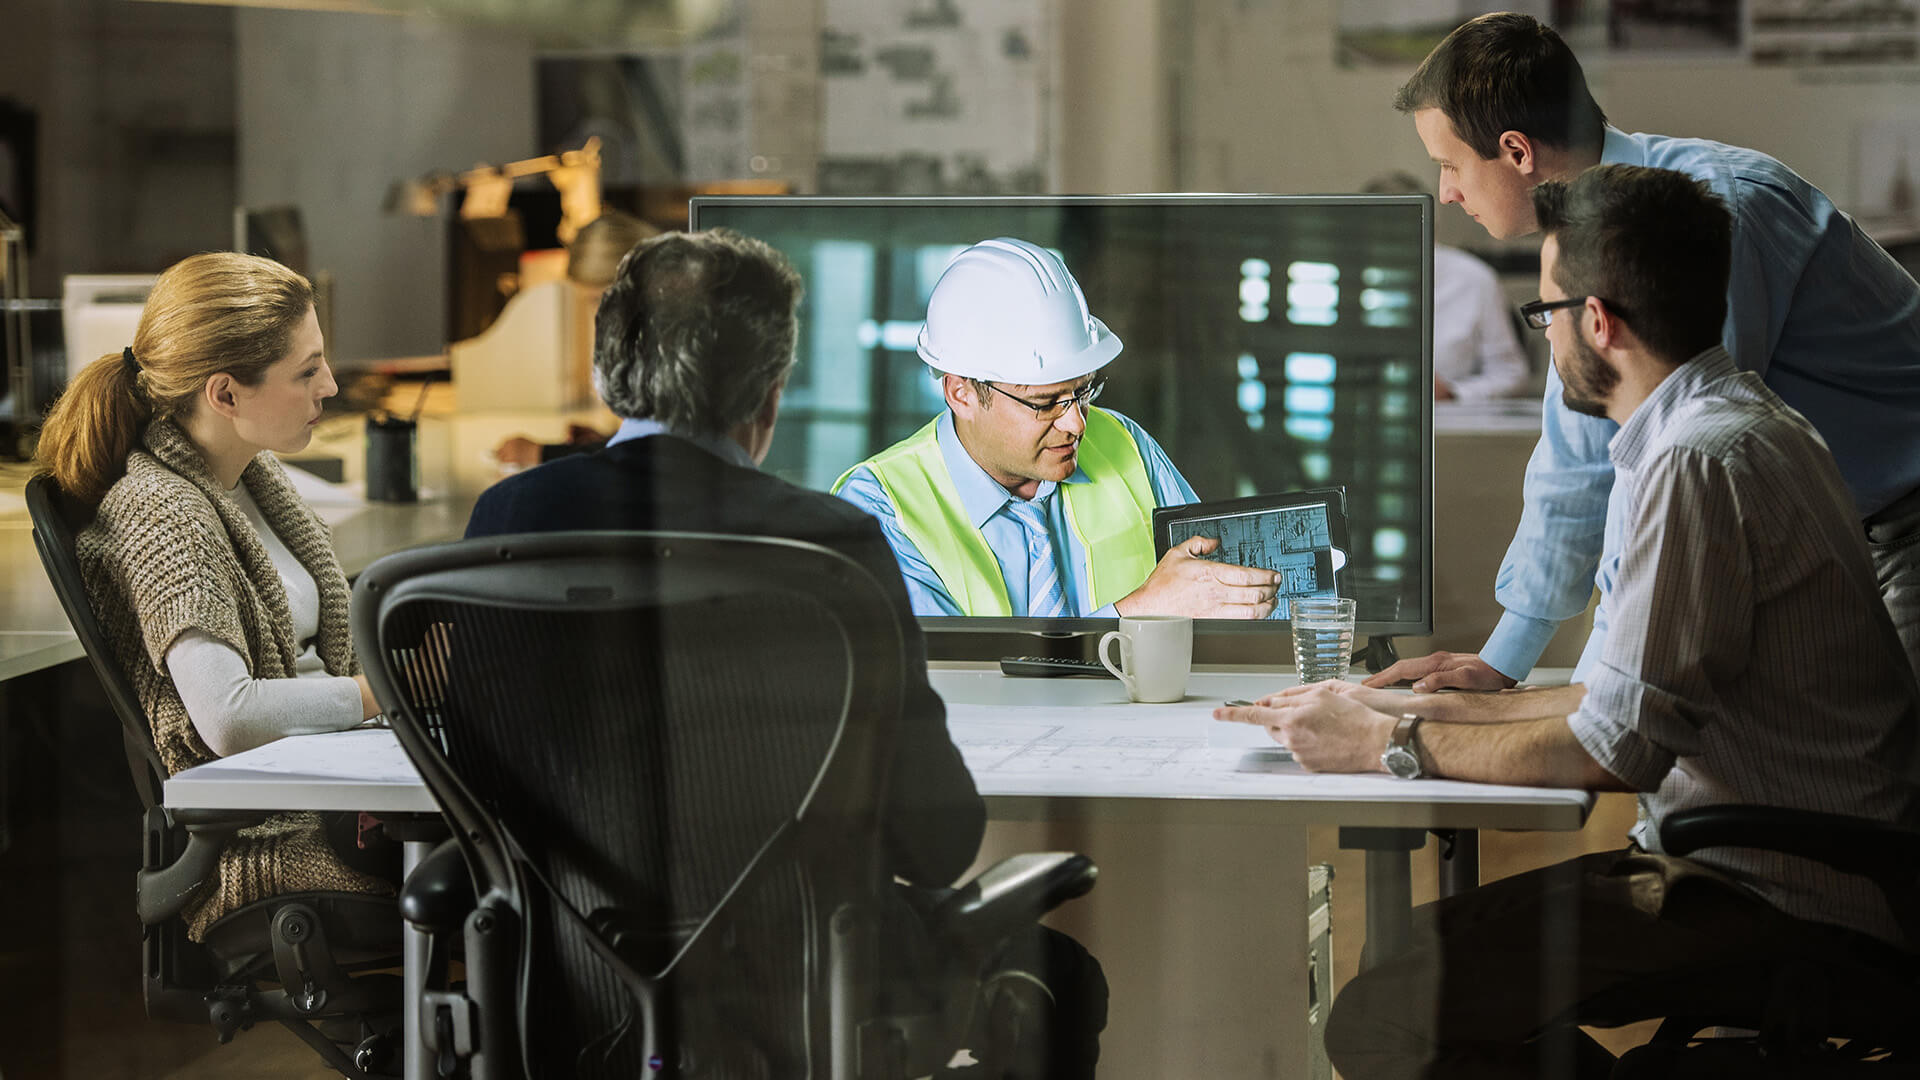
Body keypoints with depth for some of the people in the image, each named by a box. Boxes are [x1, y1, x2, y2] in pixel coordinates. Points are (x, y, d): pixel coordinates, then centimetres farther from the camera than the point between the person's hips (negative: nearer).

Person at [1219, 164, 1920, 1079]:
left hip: (1779, 903, -11)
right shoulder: (1740, 424, 16)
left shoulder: (1702, 462, -18)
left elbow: (1618, 748, -19)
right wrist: (1428, 709, 19)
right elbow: (1643, 694, 22)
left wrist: (1393, 746, -7)